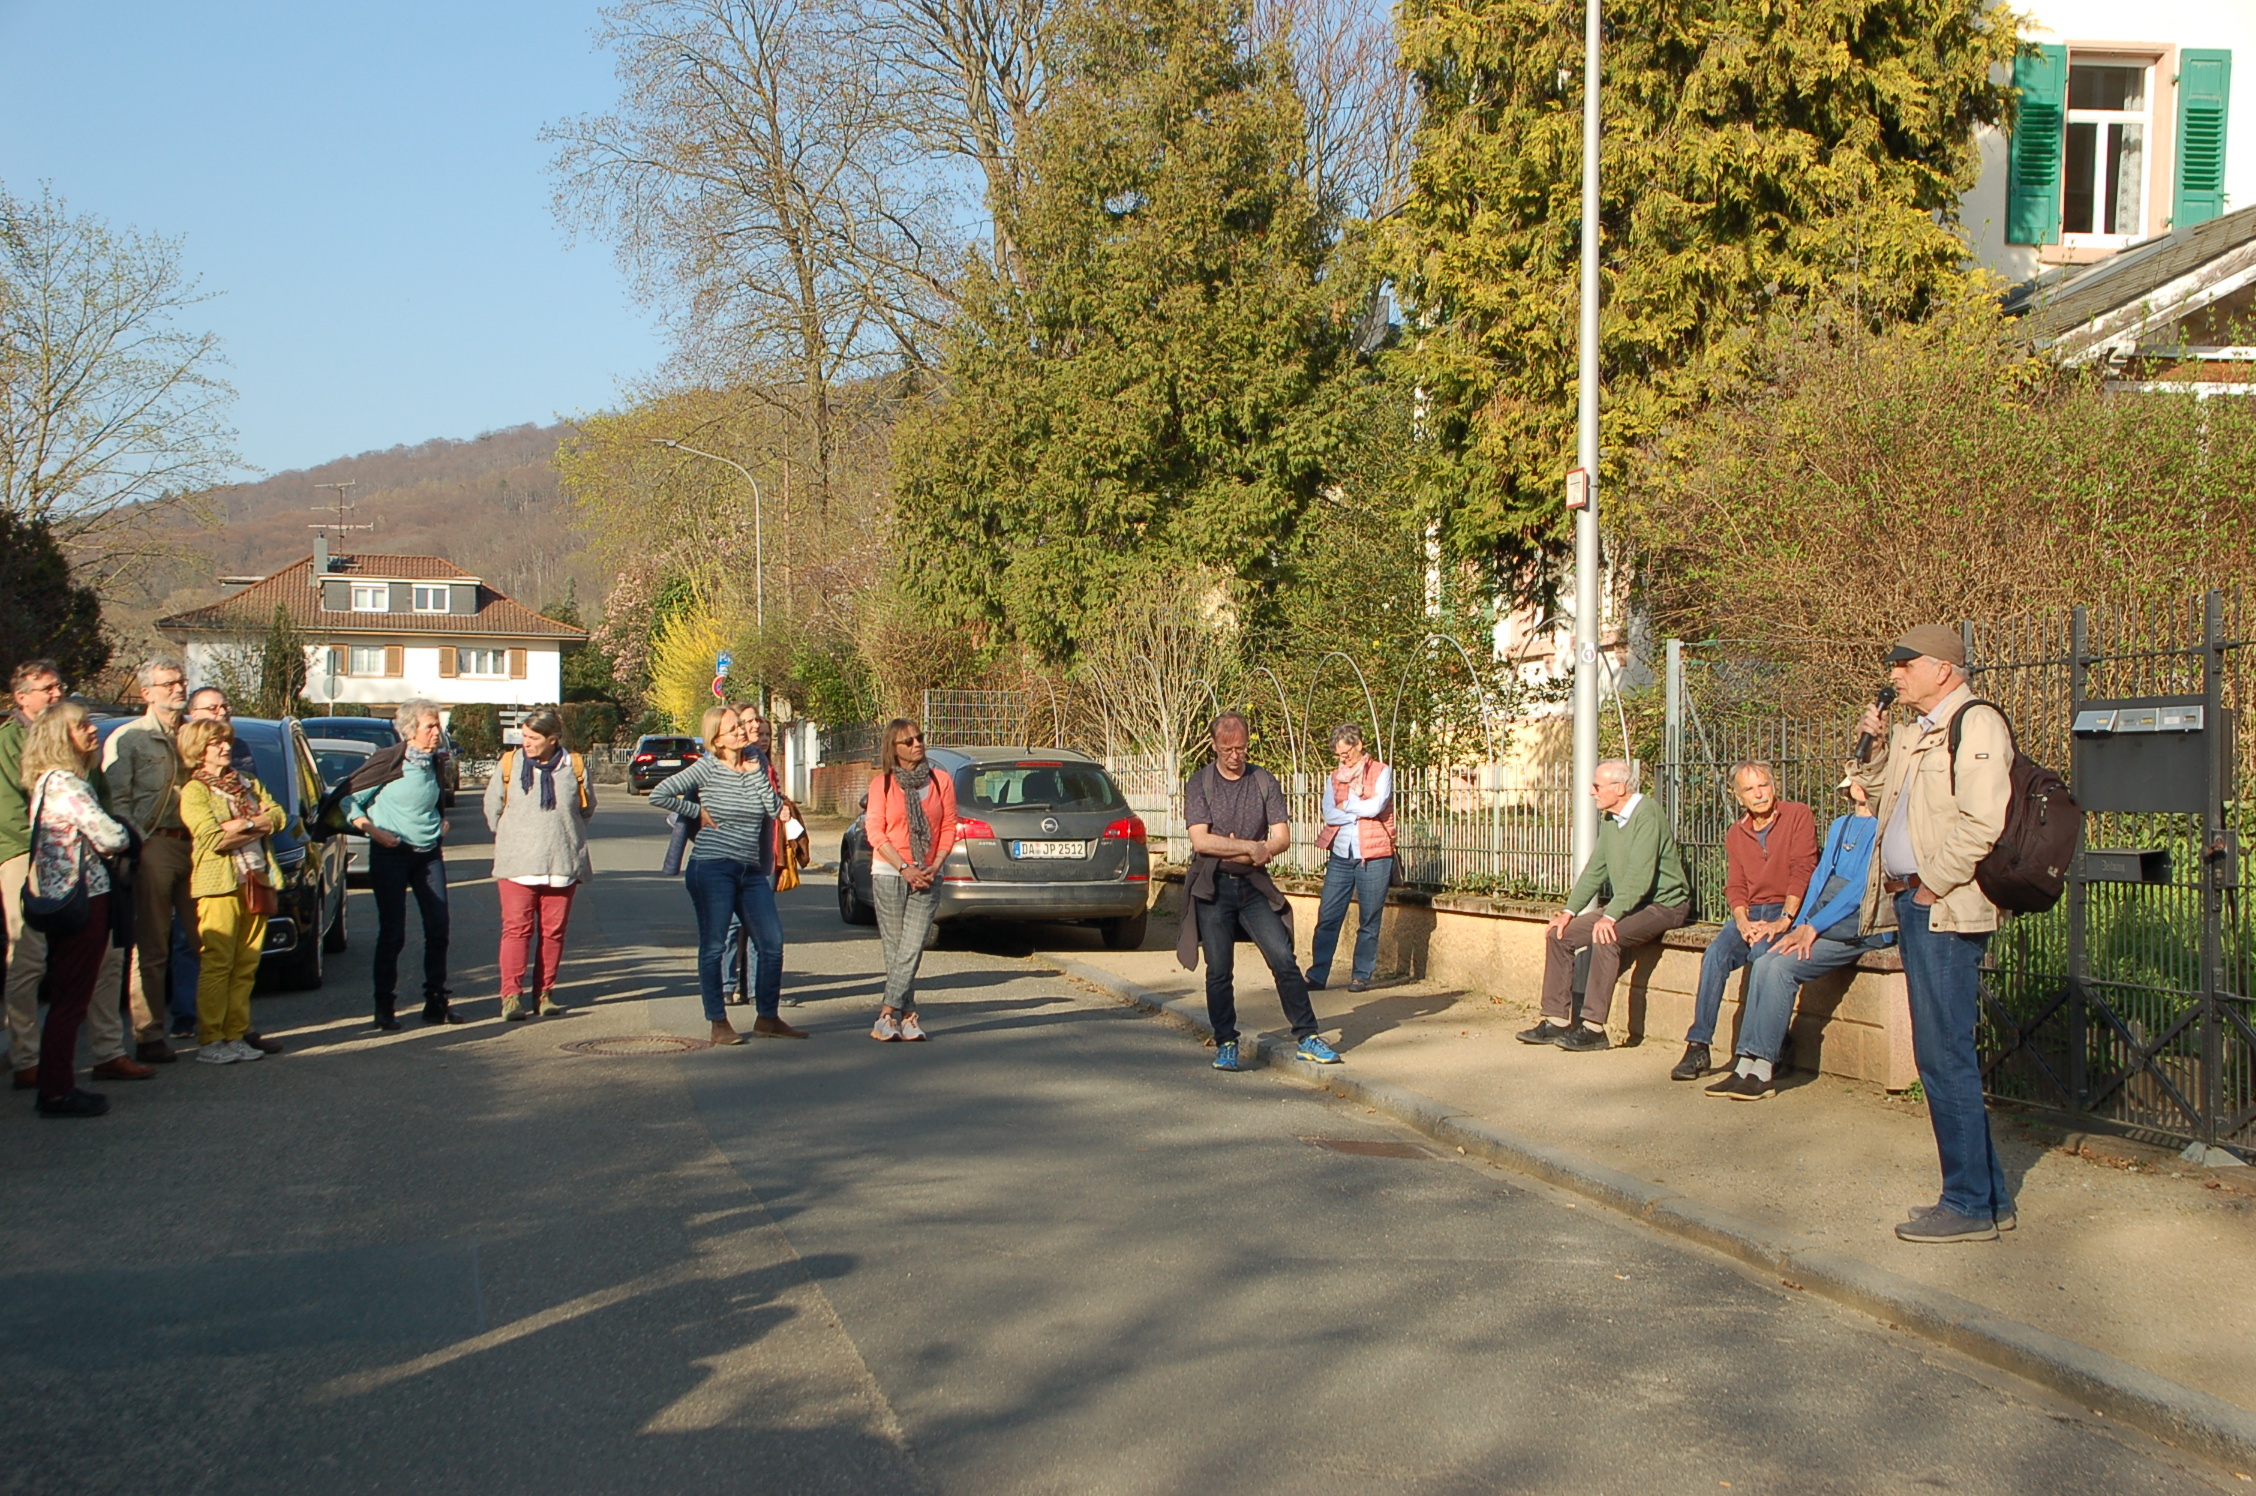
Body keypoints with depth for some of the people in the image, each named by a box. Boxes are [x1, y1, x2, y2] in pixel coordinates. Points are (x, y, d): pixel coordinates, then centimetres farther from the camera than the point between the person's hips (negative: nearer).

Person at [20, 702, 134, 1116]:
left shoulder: (46, 781, 15)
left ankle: (56, 1087, 19)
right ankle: (58, 1092, -3)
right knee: (71, 1000, -6)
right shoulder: (66, 783, -15)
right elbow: (110, 838, -18)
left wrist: (112, 836, 3)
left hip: (57, 896, 10)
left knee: (66, 999, 14)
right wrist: (125, 835, 3)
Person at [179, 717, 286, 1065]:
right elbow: (212, 839, -12)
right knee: (216, 965, -9)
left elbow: (278, 816, 8)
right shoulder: (194, 791, 0)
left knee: (246, 967, 4)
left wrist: (243, 824, -8)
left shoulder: (248, 785, 22)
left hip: (256, 881, 6)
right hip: (220, 883, -6)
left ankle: (236, 1036, 8)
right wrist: (258, 825, -2)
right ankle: (209, 1041, -7)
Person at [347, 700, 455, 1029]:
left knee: (439, 928, 4)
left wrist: (441, 825, 10)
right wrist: (373, 830, -17)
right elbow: (348, 800, -9)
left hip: (429, 853, 6)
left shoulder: (433, 763, 7)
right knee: (392, 933, -3)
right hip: (392, 854, -6)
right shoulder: (387, 762, -12)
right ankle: (385, 1007, 6)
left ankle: (436, 1002, 14)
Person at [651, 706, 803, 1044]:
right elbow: (659, 795, -10)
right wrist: (698, 811, -5)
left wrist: (756, 773, -6)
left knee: (772, 942, 4)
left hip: (751, 870, 6)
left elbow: (774, 809, 1)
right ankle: (718, 1023, 6)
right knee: (713, 946, -1)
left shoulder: (756, 764, 10)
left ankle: (767, 1018, 16)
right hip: (712, 867, -6)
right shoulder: (707, 768, -5)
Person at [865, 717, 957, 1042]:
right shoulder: (882, 783, 2)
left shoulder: (940, 780, 6)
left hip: (927, 878, 1)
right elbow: (876, 833, -3)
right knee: (895, 948, -1)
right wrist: (905, 868, -11)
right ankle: (907, 1015, 3)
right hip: (888, 873, -1)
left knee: (912, 948, -9)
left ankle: (888, 1013, -10)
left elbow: (949, 827, 6)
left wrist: (934, 868, -6)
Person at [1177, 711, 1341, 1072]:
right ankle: (1225, 1045, 12)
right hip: (1213, 887, -2)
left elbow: (1281, 838, -2)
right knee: (1219, 970, -1)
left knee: (1284, 960, -5)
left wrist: (1231, 851, -12)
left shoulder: (1265, 782, 5)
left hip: (1254, 885, 2)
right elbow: (1201, 840, -11)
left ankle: (1307, 1038, 1)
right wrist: (1251, 848, -13)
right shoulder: (1199, 784, 0)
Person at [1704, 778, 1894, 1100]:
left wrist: (1812, 926, -16)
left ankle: (1763, 1071, -21)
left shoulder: (1884, 827, -5)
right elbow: (1819, 877, 13)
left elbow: (1864, 886, -14)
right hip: (1823, 917, 7)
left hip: (1864, 925, -7)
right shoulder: (1839, 826, 21)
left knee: (1781, 967, -24)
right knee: (1764, 963, -16)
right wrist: (1799, 926, -3)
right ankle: (1749, 1066, -19)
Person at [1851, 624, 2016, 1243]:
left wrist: (1933, 884, -16)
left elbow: (1983, 820, -20)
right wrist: (1876, 745, 15)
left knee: (1944, 1057, -8)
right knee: (1945, 1055, 12)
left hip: (1944, 909, -10)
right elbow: (1878, 789, 33)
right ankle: (1989, 1194, 20)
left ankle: (1970, 1205, -1)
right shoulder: (1916, 732, 19)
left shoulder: (1977, 723, -10)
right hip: (1911, 902, 10)